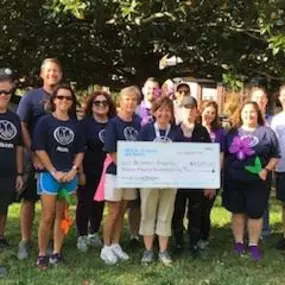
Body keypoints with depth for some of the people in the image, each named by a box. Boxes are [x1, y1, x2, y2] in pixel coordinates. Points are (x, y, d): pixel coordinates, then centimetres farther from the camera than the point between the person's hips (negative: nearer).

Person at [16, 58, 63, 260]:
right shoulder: (31, 97, -1)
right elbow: (21, 127, -7)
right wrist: (34, 154, -14)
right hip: (35, 157, -3)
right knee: (29, 199, 4)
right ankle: (25, 241, 13)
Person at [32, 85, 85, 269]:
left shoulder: (75, 124, 9)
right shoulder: (45, 121, -3)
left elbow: (80, 150, 12)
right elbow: (39, 149, -9)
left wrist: (74, 170, -3)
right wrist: (54, 172, -12)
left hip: (69, 176, 4)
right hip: (49, 174, -4)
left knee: (62, 216, 10)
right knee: (47, 217, -3)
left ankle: (57, 253, 18)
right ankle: (42, 255, 8)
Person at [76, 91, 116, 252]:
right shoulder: (85, 123, -4)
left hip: (106, 171, 4)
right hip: (88, 170, -3)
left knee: (100, 203, 12)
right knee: (85, 202, 2)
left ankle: (94, 234, 27)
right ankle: (82, 236, 14)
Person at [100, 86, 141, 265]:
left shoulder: (138, 124, 6)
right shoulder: (113, 123, -8)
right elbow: (111, 151, -12)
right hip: (116, 172, -5)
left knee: (122, 212, 12)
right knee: (113, 212, 1)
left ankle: (115, 245, 23)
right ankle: (106, 247, 13)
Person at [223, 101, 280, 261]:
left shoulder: (266, 132, -1)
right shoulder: (233, 132, 8)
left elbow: (275, 156, 0)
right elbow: (224, 155, 14)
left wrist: (266, 170, -12)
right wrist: (224, 172, 6)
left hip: (257, 182, -2)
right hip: (234, 180, 3)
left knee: (255, 213, 4)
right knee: (237, 212, 11)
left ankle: (254, 245, 18)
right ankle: (239, 242, 24)